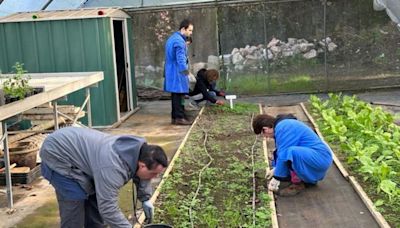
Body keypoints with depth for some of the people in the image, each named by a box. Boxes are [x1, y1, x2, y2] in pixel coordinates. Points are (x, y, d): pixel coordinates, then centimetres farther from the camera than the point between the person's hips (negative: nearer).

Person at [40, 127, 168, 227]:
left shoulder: (139, 150, -10)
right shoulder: (113, 167, -37)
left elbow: (140, 176, 11)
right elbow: (108, 209, -34)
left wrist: (145, 198, 1)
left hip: (78, 150, 9)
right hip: (58, 155, -9)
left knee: (95, 202, 11)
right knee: (74, 206, -12)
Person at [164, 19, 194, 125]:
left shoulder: (172, 38, 16)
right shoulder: (179, 41, -17)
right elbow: (181, 59, -24)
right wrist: (186, 72, -27)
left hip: (171, 72, 10)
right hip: (177, 73, -10)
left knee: (175, 95, 13)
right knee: (179, 94, -6)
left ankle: (174, 117, 17)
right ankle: (180, 118, -3)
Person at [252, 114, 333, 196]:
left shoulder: (283, 128, -18)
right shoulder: (284, 124, 13)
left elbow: (283, 155, -18)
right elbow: (281, 151, 24)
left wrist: (277, 177, -9)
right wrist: (275, 169, 27)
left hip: (320, 158, -11)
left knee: (292, 152, -34)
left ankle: (297, 184, -11)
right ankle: (310, 179, 18)